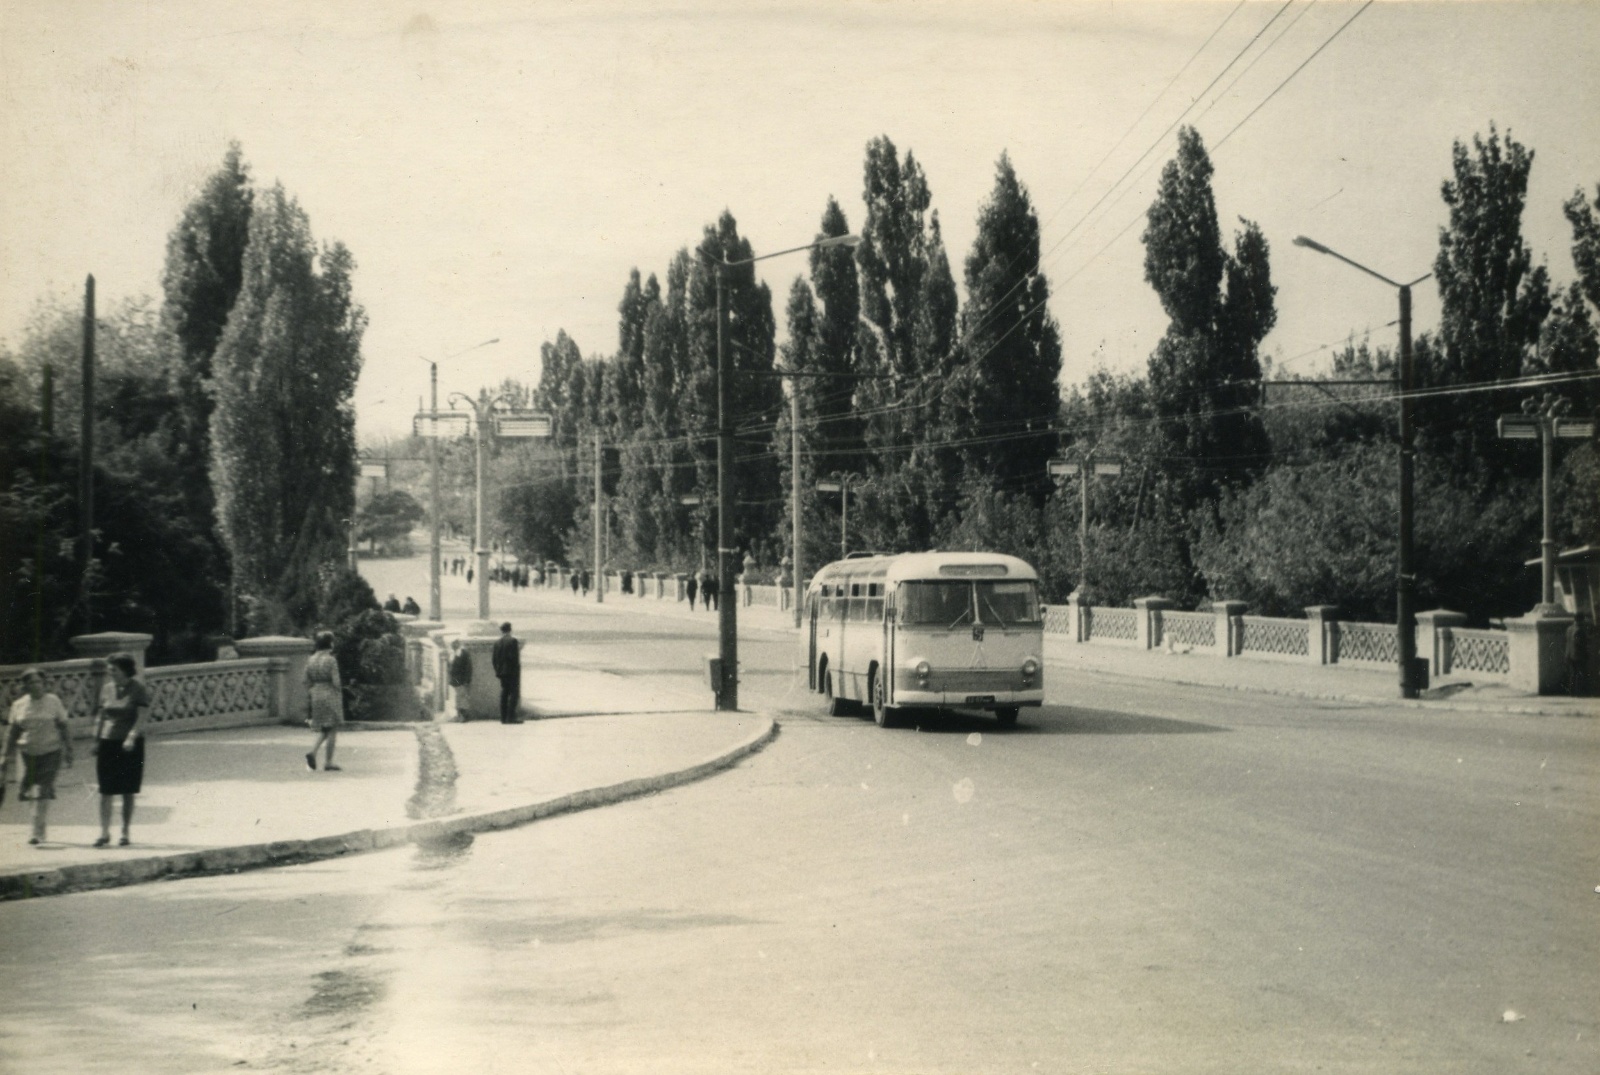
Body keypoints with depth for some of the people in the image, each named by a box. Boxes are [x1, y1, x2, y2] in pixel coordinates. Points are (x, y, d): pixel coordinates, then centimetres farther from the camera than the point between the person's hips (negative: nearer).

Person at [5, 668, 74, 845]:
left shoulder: (53, 702, -2)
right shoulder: (19, 705, 5)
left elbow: (63, 728, 2)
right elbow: (13, 732, 11)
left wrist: (68, 750, -2)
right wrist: (9, 755, 7)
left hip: (50, 752, -4)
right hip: (28, 753, 4)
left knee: (43, 792, -12)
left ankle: (38, 832, -11)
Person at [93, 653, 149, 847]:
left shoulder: (138, 689, -6)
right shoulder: (107, 689, 9)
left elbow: (142, 717, -12)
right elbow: (101, 716, 15)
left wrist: (131, 737, -25)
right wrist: (96, 740, 11)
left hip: (130, 745, -4)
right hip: (108, 743, 4)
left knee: (128, 792, 4)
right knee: (105, 792, -2)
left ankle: (125, 833, 12)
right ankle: (104, 833, 1)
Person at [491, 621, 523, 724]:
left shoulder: (497, 643, 8)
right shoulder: (513, 641, -11)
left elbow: (494, 659, 9)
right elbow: (513, 657, -19)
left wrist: (497, 671, 15)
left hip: (502, 672, 6)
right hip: (512, 672, -6)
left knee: (504, 693, 10)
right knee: (514, 693, -2)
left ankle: (503, 717, 9)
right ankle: (511, 717, -9)